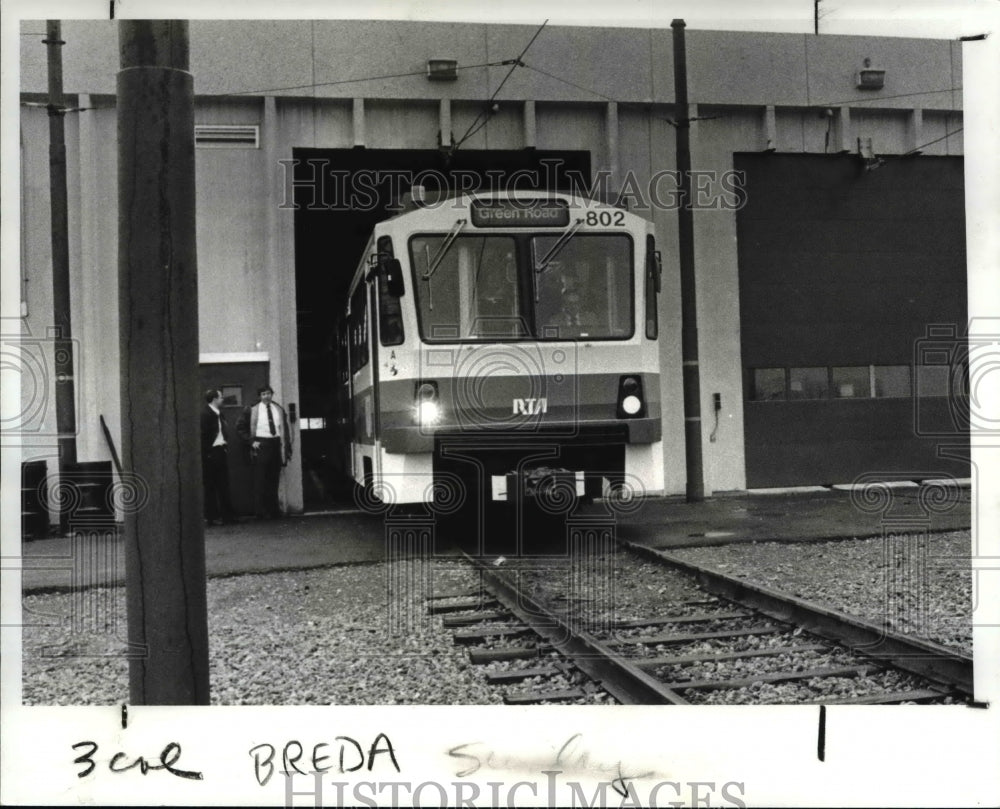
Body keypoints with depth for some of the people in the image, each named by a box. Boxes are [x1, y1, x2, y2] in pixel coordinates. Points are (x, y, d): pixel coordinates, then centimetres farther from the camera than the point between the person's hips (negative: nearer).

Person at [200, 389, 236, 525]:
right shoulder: (205, 414, -13)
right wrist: (207, 453, -18)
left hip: (221, 451, 9)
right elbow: (203, 435, -17)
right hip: (211, 452, -9)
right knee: (210, 486, 0)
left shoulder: (219, 414, 14)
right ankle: (211, 517, 6)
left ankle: (227, 514, 17)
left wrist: (225, 445, 9)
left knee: (224, 485, 12)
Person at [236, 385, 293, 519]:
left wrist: (287, 448, 9)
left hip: (276, 445, 4)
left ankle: (274, 509, 14)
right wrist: (251, 442, -4)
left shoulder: (279, 410, 13)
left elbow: (286, 430, 16)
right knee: (261, 480, -5)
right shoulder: (252, 411, 1)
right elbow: (240, 428, 6)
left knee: (274, 479, 7)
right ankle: (261, 511, 0)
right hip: (261, 446, -3)